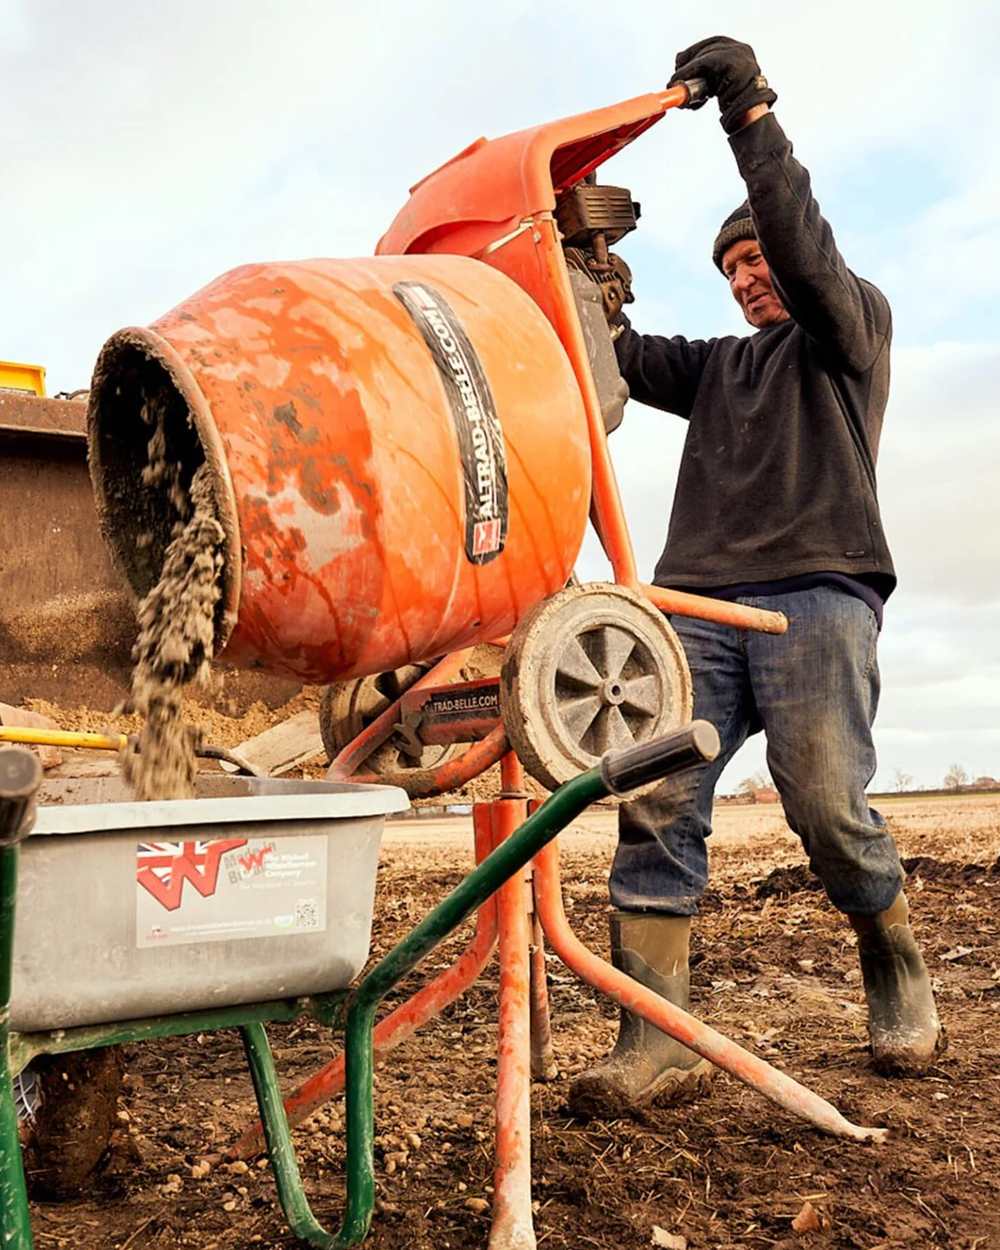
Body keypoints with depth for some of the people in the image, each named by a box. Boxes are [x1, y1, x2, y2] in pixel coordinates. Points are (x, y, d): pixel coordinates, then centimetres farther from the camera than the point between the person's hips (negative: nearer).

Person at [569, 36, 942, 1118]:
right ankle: (655, 1045, -11)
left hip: (817, 599, -4)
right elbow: (625, 357, 20)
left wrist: (751, 110, -6)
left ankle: (898, 978, 17)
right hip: (698, 606, 5)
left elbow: (803, 241, -1)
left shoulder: (854, 323, 17)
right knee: (656, 807, -12)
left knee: (829, 809, -12)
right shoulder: (717, 364, 33)